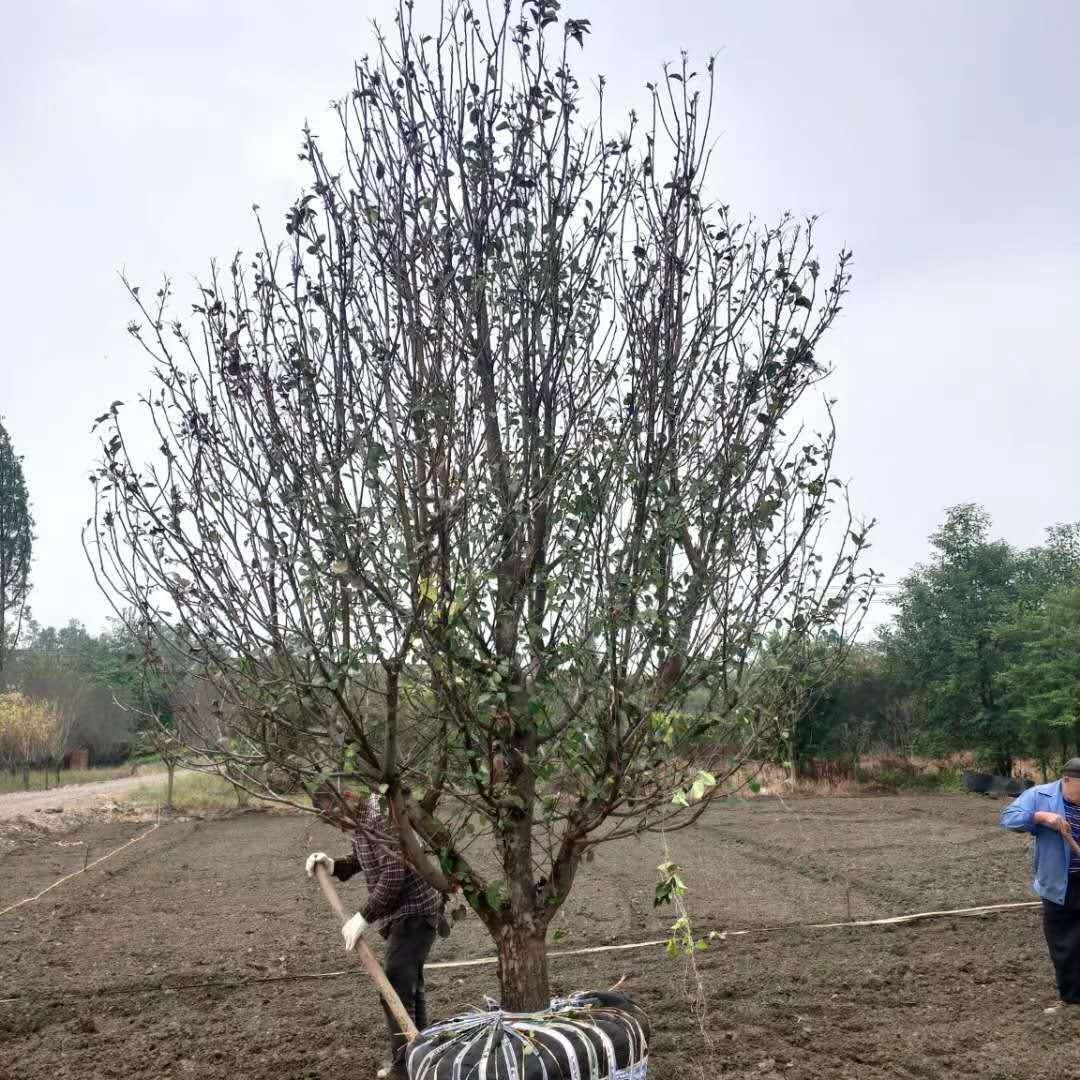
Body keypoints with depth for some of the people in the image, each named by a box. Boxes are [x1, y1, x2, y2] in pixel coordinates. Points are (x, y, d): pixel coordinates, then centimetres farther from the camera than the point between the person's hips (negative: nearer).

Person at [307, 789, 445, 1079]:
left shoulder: (377, 817, -24)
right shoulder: (362, 817, 8)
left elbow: (393, 875, -31)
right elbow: (362, 859, 19)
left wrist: (363, 918, -27)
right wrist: (333, 865, 1)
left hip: (414, 913, -11)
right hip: (405, 913, 11)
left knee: (396, 992, -11)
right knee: (409, 987, 20)